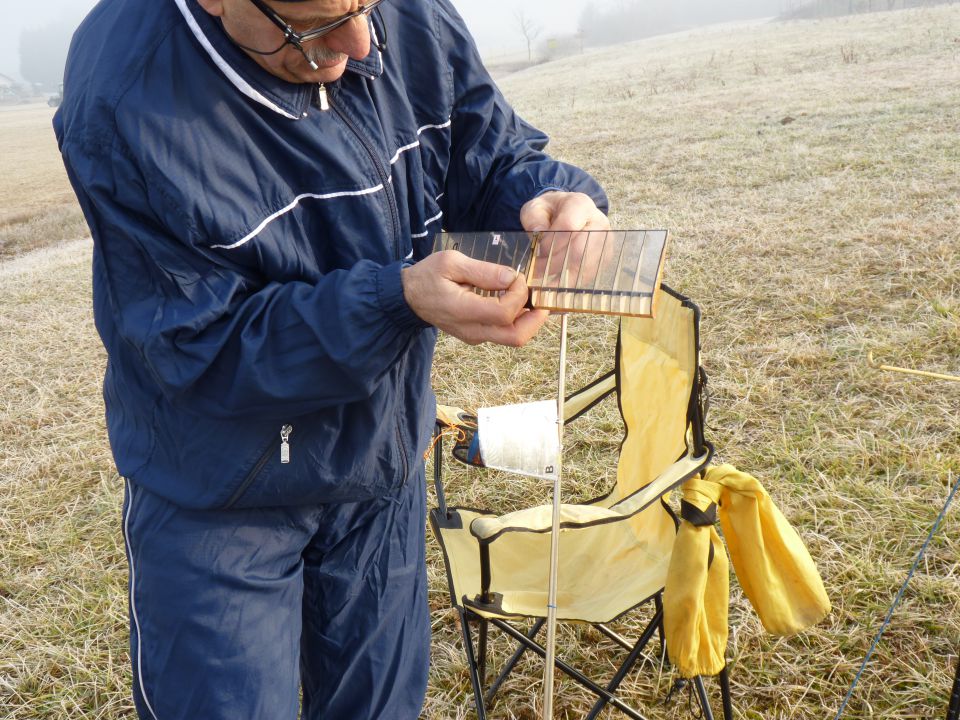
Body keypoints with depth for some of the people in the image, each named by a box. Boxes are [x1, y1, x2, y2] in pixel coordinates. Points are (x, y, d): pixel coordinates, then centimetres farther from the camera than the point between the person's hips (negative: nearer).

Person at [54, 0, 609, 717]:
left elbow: (497, 161, -1)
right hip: (219, 496, -4)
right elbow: (204, 348, -25)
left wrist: (557, 196, -25)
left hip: (382, 464, 5)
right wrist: (400, 299, -38)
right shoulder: (121, 104, -28)